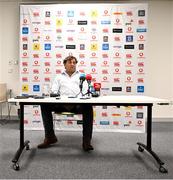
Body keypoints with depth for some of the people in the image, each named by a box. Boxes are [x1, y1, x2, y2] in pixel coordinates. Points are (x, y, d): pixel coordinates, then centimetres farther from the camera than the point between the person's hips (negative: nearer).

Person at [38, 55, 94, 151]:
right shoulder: (59, 77, 26)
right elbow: (54, 91, 14)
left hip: (78, 103, -1)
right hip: (61, 103, 2)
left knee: (88, 107, -34)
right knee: (45, 105, -24)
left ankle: (86, 141, -30)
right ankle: (50, 137, -16)